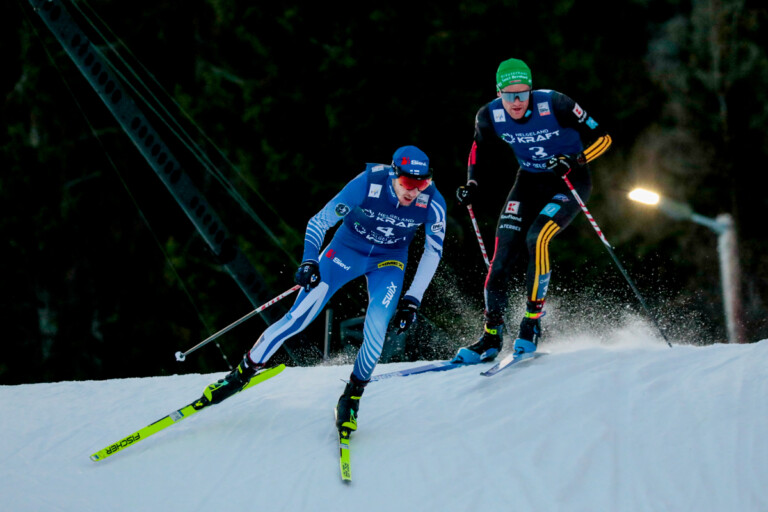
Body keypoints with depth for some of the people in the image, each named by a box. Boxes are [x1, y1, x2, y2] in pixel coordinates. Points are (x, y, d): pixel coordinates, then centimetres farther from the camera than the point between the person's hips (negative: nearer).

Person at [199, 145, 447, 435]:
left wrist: (412, 300, -12)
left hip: (388, 262, 1)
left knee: (376, 330, -22)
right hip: (346, 251, -1)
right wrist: (309, 262, -33)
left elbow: (434, 251, -10)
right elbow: (318, 223, -19)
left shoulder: (432, 202, -26)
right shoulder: (366, 185, -31)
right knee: (298, 319, -10)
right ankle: (242, 373, 6)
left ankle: (352, 396, 1)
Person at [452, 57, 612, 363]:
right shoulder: (490, 116, -12)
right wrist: (472, 185, -4)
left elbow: (601, 138, -18)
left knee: (537, 238, -27)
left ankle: (532, 323, -17)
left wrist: (573, 161, -33)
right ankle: (491, 337, 0)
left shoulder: (554, 105, -25)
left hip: (570, 181, -4)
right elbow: (481, 150, 11)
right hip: (530, 182, 4)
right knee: (504, 252, -8)